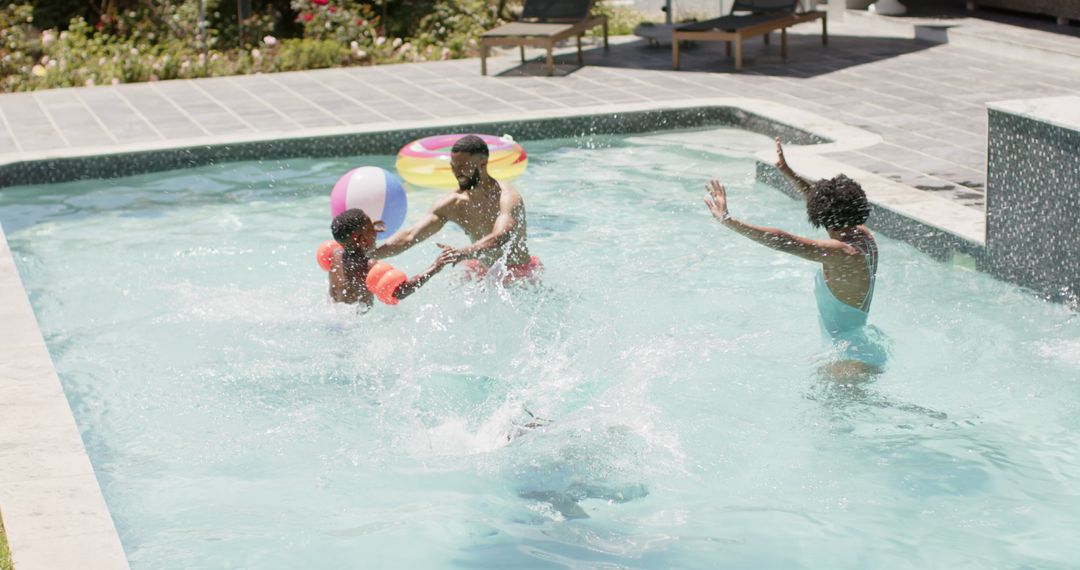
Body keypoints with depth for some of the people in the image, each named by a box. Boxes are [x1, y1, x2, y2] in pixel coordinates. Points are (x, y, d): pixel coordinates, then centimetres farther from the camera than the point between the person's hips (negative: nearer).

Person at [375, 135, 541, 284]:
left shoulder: (507, 198, -25)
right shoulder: (453, 203, -6)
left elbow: (500, 238, -45)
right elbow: (409, 236, -11)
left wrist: (464, 253, -63)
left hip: (520, 274, -5)